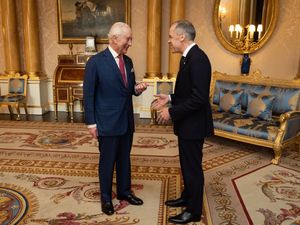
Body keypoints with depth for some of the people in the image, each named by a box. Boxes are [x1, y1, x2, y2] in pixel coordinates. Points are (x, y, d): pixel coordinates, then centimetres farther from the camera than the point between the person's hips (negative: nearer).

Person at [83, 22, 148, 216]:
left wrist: (137, 88, -7)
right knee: (107, 161, 8)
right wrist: (91, 123, -11)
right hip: (108, 122, -6)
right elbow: (88, 94, -10)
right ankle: (106, 197, 27)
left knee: (125, 158, 17)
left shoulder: (128, 61, 7)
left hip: (127, 121, 6)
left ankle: (124, 191, 36)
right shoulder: (96, 62, -12)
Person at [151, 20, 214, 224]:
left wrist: (171, 112, -21)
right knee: (187, 164, 22)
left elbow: (199, 97, -27)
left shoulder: (197, 58, -22)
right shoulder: (189, 57, 9)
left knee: (193, 167, 5)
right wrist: (169, 98, 7)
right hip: (187, 122, 10)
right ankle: (187, 197, 41)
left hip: (193, 124, -10)